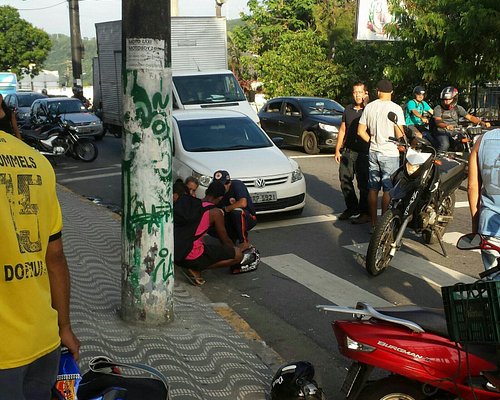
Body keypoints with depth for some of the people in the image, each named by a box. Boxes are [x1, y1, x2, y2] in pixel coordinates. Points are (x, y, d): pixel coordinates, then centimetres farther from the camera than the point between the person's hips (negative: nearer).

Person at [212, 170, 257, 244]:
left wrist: (226, 209, -24)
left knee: (237, 211, -39)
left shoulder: (237, 184, -19)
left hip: (249, 218, -5)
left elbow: (243, 203, -34)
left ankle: (244, 243, -23)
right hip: (231, 221, 6)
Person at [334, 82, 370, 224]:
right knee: (345, 180, 11)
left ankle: (365, 213, 9)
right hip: (347, 152, 6)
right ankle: (351, 207, 27)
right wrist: (337, 150, 14)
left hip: (363, 153, -6)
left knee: (363, 184, -1)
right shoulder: (348, 110, 12)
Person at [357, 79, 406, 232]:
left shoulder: (369, 107, 3)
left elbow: (361, 131, 5)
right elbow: (400, 134, -14)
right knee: (388, 190, 1)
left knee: (373, 188, 10)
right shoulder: (395, 108, -10)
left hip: (373, 152, 5)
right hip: (390, 153, -4)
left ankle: (373, 224, 14)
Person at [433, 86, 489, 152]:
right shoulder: (438, 108, -1)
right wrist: (446, 126, -41)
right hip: (441, 133, -4)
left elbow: (470, 117, 1)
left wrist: (482, 123, -16)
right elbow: (438, 122, -18)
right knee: (445, 145, -35)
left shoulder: (458, 108, 9)